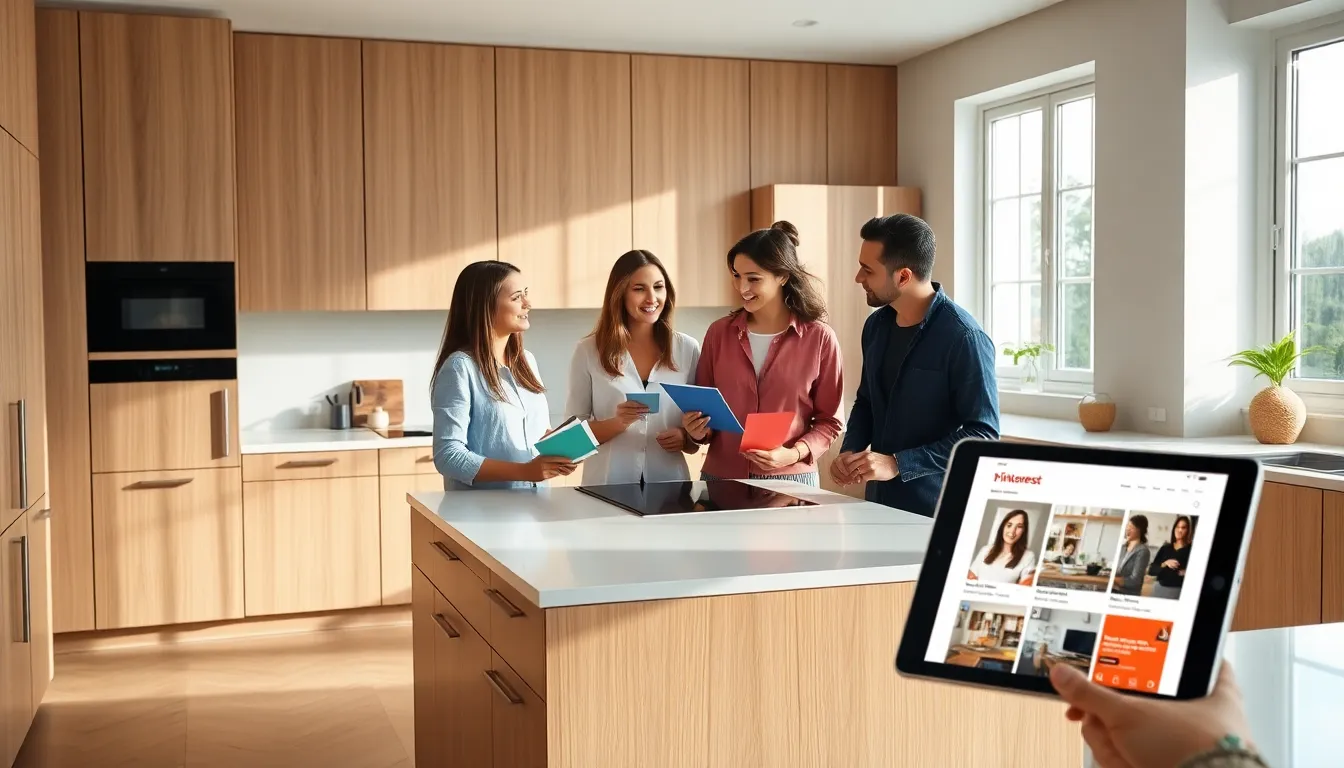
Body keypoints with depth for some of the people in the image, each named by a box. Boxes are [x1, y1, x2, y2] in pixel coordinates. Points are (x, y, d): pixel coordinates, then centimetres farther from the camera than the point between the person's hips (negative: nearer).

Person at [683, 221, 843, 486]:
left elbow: (829, 421, 0)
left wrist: (794, 454, -15)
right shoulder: (719, 333, 2)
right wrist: (698, 430, -9)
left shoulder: (819, 339, -5)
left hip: (790, 481, -2)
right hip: (721, 477, 2)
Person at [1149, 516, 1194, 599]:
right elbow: (1151, 570, 4)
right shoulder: (1165, 548, 9)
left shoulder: (1190, 550, -1)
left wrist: (1187, 573, -19)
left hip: (1179, 591, -3)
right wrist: (1165, 564, -11)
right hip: (1159, 589, 3)